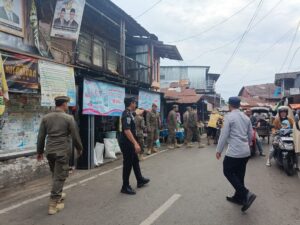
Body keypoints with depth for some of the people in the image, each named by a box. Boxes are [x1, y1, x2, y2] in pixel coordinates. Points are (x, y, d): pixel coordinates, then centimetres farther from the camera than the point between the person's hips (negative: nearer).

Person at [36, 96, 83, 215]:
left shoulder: (46, 118, 4)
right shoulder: (69, 118, -9)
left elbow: (41, 136, 7)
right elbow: (75, 136, -6)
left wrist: (40, 151, 16)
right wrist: (79, 149, 9)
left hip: (50, 151, 5)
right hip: (62, 151, -5)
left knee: (55, 174, 22)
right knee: (59, 176, 2)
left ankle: (58, 194, 38)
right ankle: (53, 204, 5)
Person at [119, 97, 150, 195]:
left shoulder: (128, 113, 11)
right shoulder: (127, 114, -21)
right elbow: (127, 130, -30)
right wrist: (135, 143, -33)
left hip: (130, 143, 11)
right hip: (127, 143, -11)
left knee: (135, 161, 21)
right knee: (128, 164, 0)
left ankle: (140, 180, 38)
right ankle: (125, 187, 13)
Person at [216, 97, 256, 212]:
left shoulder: (229, 117, -11)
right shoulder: (246, 117, 11)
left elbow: (224, 135, -12)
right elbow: (250, 135, 16)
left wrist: (219, 150, -4)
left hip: (234, 151, -8)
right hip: (246, 151, 8)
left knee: (228, 172, 6)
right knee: (239, 174, 17)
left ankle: (246, 194, -5)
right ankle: (238, 197, 27)